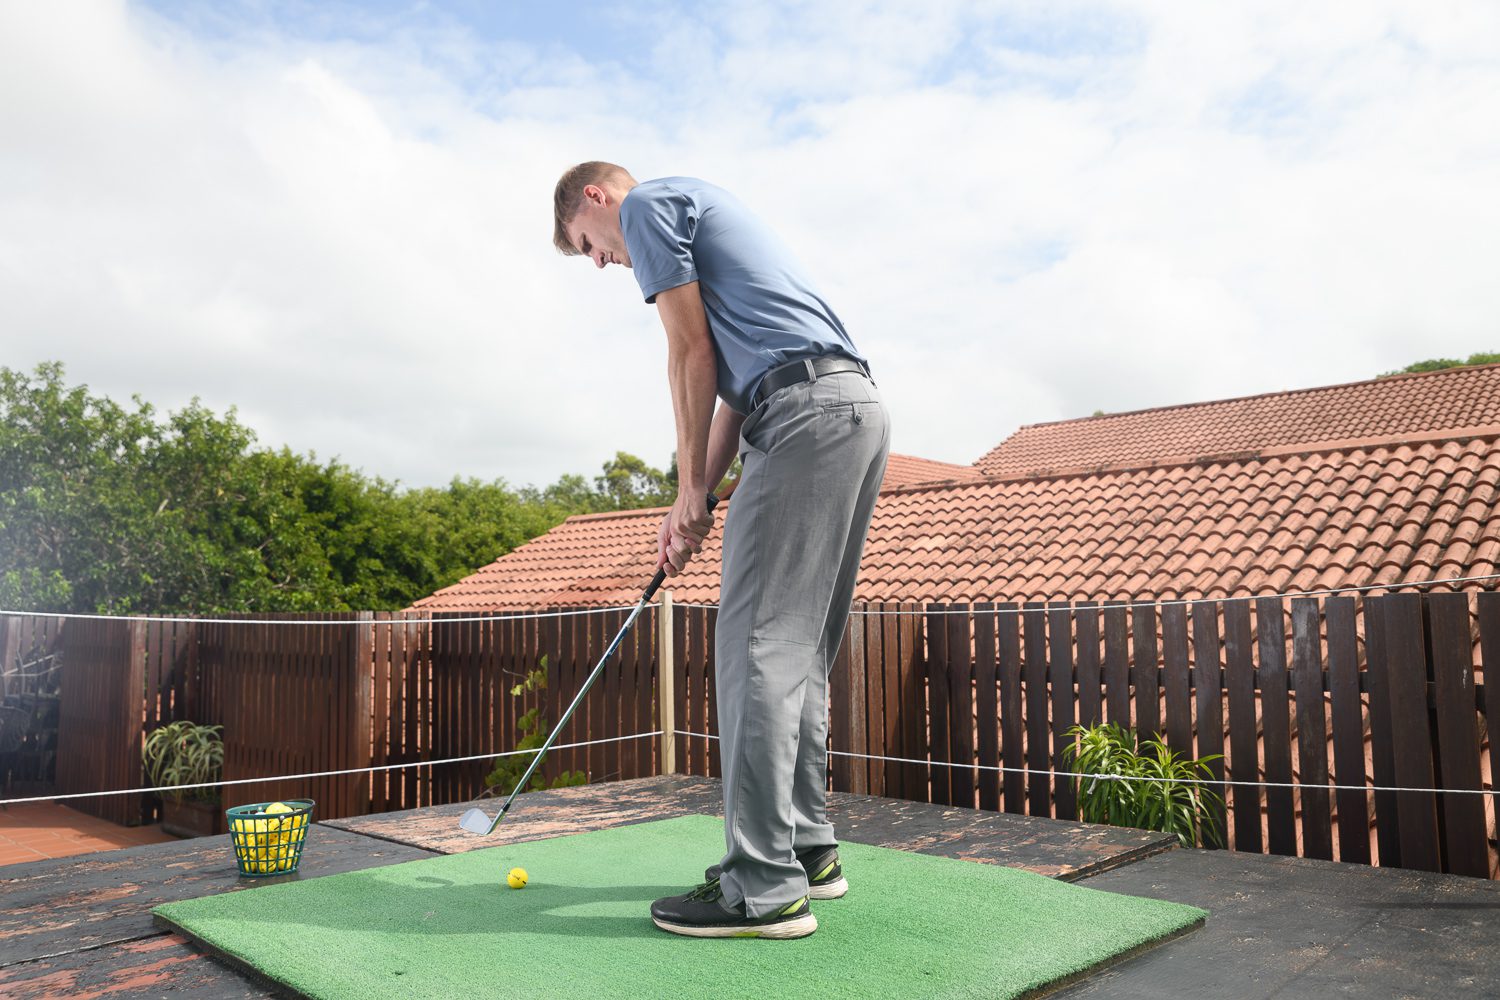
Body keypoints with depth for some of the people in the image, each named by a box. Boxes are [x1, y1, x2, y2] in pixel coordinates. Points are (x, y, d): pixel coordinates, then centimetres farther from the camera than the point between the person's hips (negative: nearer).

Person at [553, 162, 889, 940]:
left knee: (757, 648, -10)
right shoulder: (699, 209, 33)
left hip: (805, 412, -10)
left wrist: (692, 488, 2)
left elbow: (693, 352, -5)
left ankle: (764, 888, -6)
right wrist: (696, 502, 20)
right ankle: (808, 849, 19)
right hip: (859, 411, 10)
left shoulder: (647, 204, 5)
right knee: (799, 652, 12)